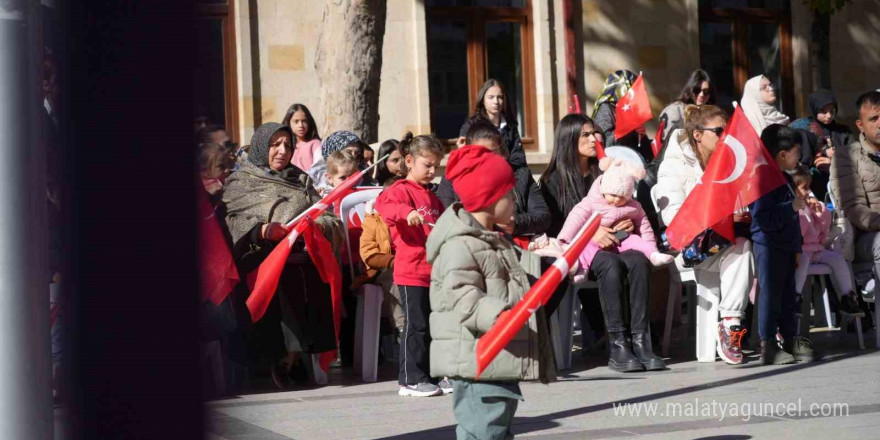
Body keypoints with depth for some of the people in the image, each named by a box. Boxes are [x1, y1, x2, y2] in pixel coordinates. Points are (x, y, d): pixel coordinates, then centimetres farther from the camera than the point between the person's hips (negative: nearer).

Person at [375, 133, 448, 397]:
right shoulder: (401, 190, -4)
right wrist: (406, 212, -41)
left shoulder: (433, 197, 20)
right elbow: (383, 205, -25)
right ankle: (411, 379, 0)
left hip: (435, 272, 8)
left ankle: (433, 375, 19)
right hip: (411, 272, -8)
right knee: (416, 326, -5)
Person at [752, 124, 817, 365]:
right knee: (770, 294, -6)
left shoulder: (785, 179, 15)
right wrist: (792, 207, -22)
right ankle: (768, 346, -3)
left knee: (788, 295, 13)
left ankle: (791, 340, 20)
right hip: (768, 247, -9)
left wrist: (797, 248, 23)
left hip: (786, 247, 9)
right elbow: (761, 218, -26)